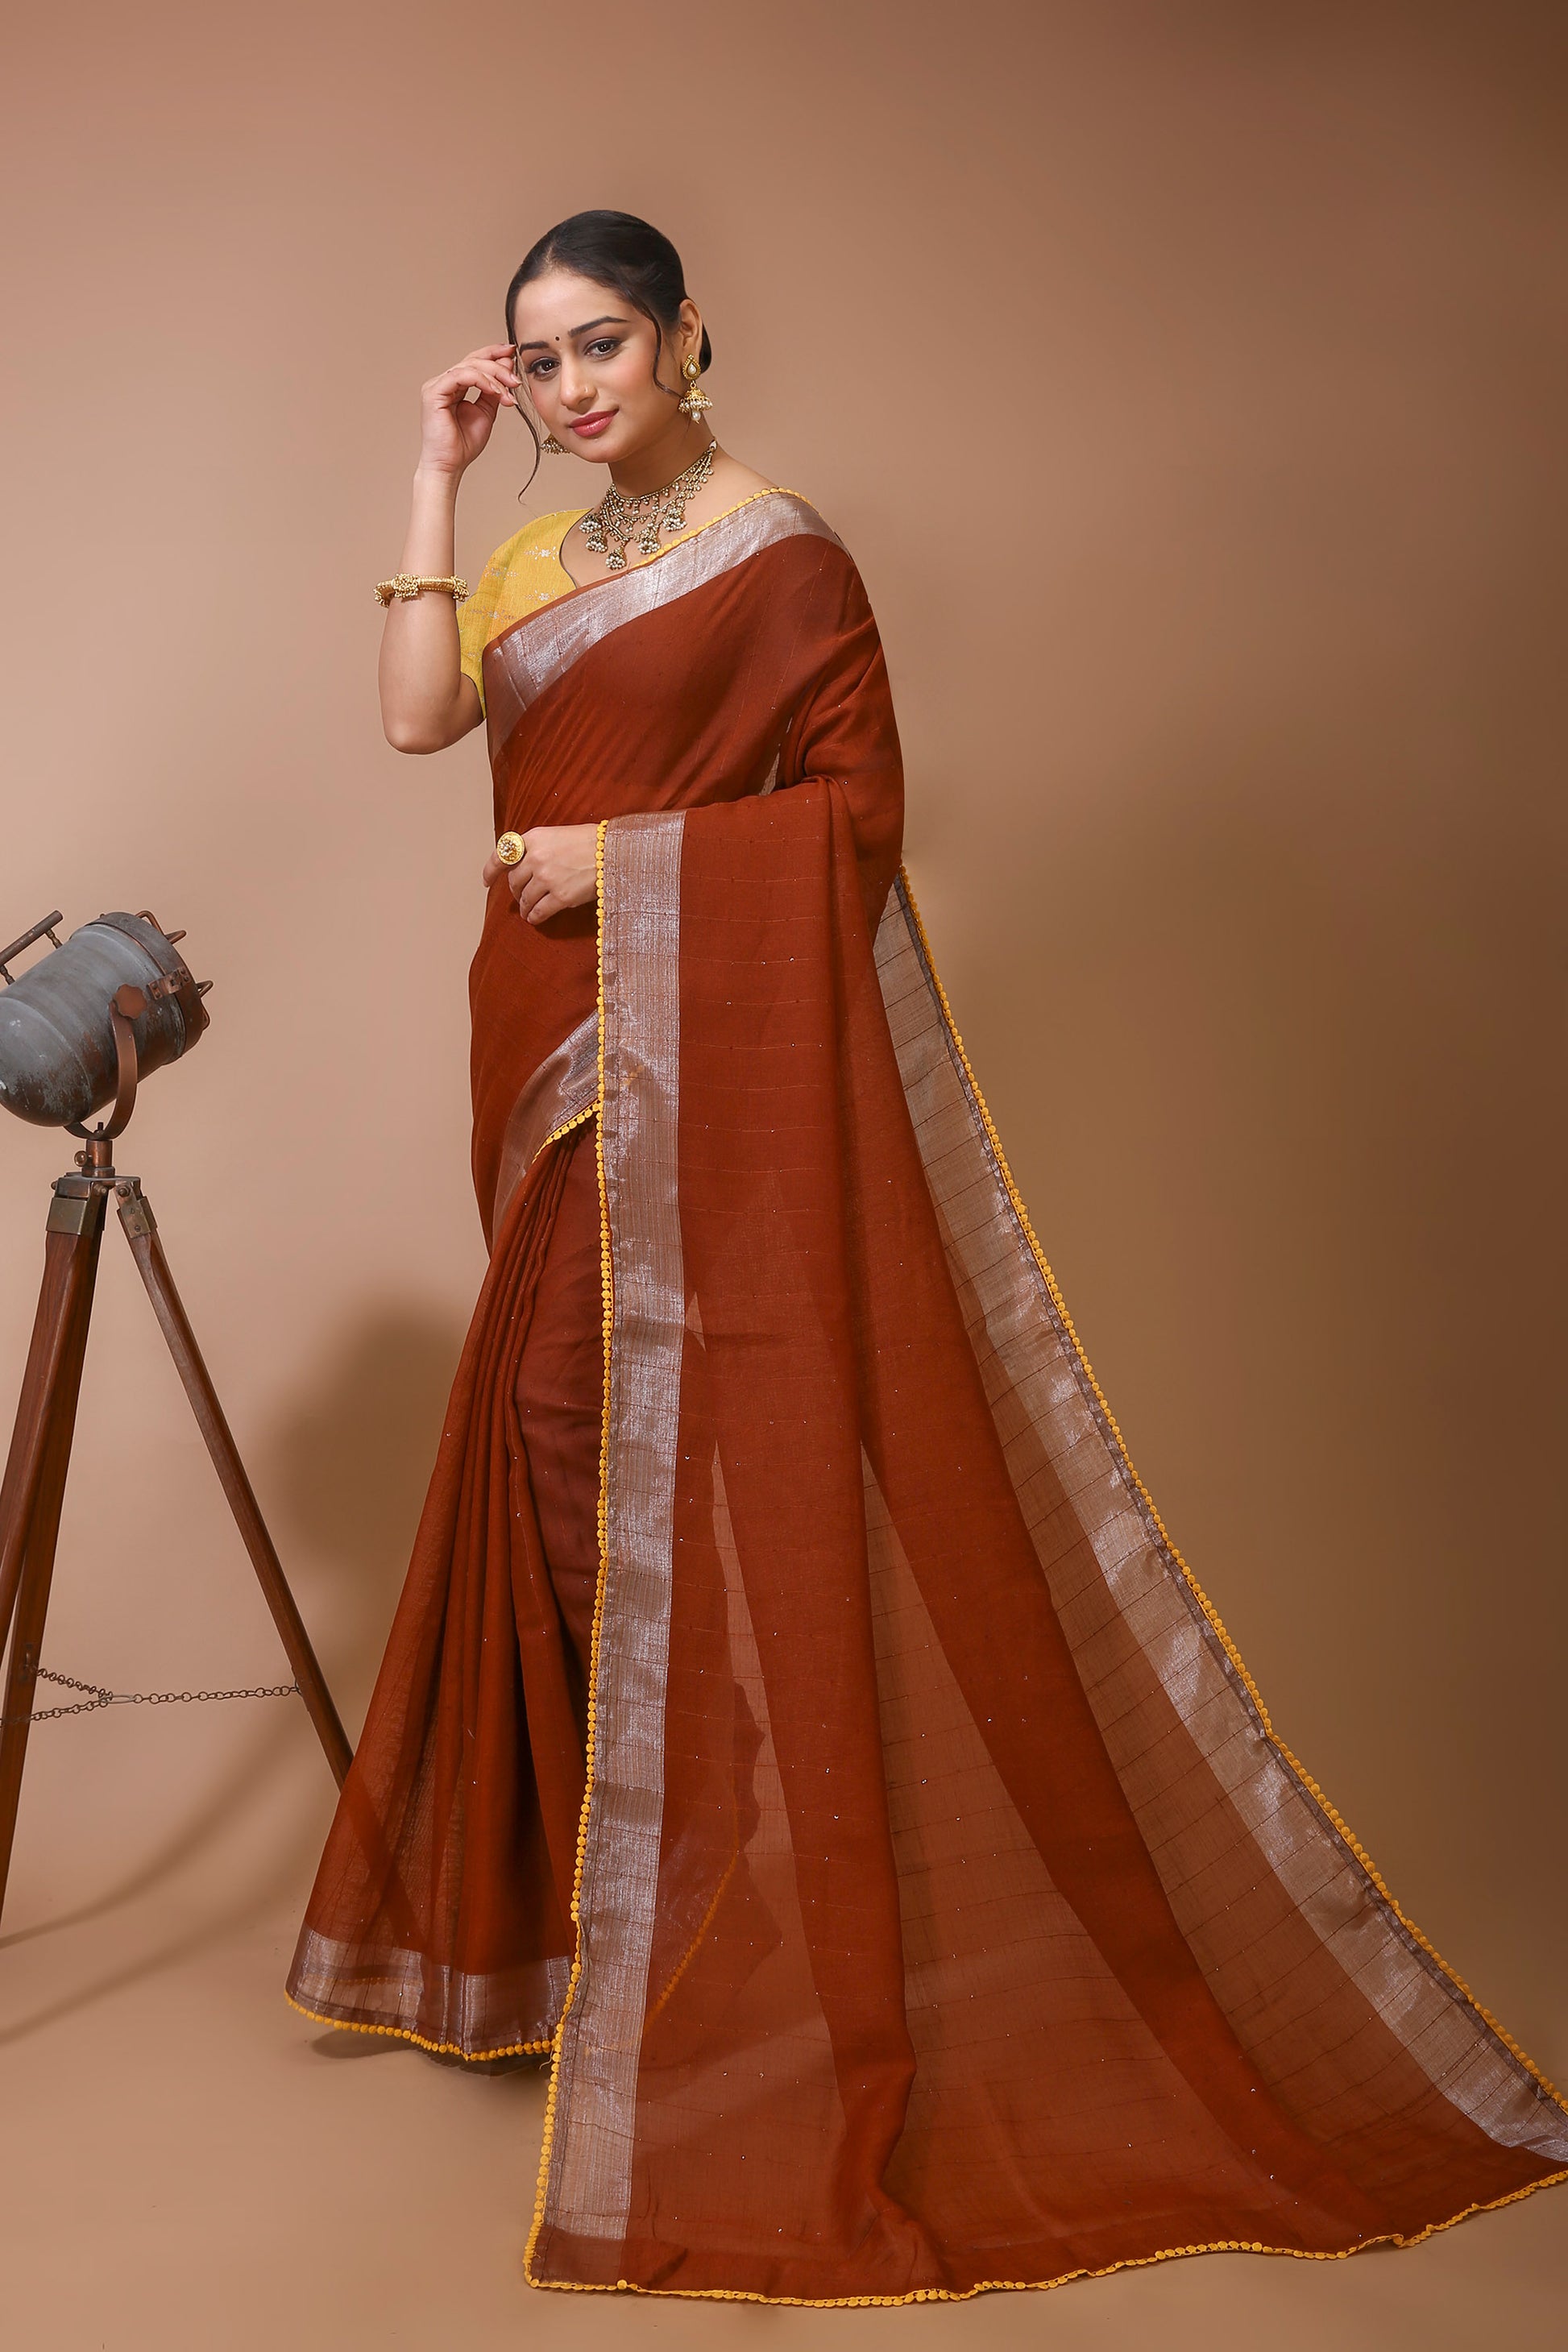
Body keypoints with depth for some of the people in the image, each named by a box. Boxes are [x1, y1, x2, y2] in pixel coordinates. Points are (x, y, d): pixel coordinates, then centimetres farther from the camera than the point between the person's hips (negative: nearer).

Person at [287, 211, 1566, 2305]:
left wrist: (626, 854, -16)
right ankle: (557, 1886, 26)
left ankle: (682, 1937, 8)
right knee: (557, 1443, 12)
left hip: (709, 1067, -7)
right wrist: (439, 477, 1)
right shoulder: (546, 557, 15)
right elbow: (420, 714, 1)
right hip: (562, 1056, 8)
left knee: (668, 1452, -5)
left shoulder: (778, 557, -7)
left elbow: (859, 807, -12)